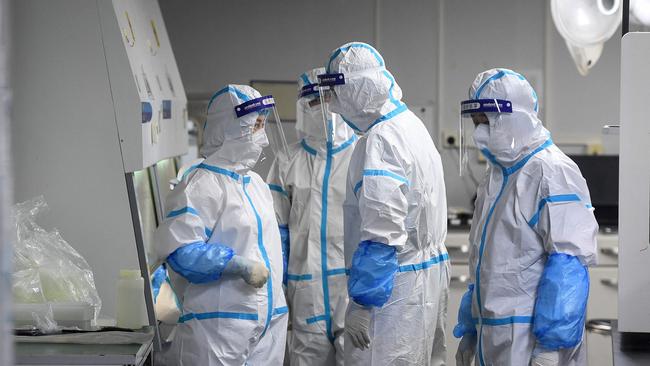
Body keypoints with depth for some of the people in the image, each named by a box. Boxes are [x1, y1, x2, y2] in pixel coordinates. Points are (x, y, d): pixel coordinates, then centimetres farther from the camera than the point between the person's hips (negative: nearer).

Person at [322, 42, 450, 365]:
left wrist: (361, 303, -19)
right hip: (431, 275, 10)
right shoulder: (412, 124, 14)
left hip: (396, 288, -10)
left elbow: (381, 235, -23)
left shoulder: (380, 141, -18)